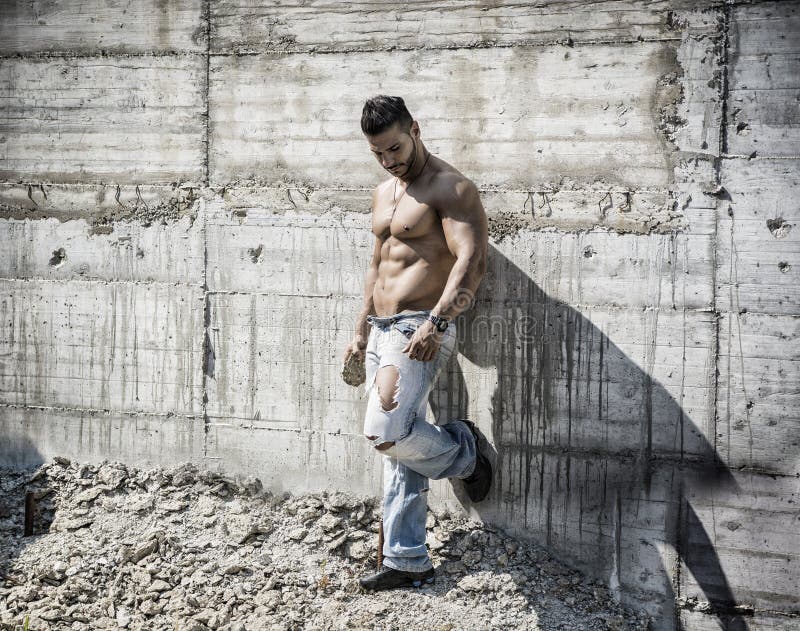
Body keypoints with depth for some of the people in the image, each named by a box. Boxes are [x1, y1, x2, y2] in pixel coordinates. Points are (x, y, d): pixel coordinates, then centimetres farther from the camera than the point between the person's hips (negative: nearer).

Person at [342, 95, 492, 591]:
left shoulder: (451, 188, -9)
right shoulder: (383, 193, 18)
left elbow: (471, 261, -20)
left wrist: (436, 321, -30)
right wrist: (362, 332, 24)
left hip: (420, 331, -9)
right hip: (383, 331, 9)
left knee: (387, 432, -24)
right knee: (397, 454, 8)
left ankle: (462, 451, 5)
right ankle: (409, 563, 14)